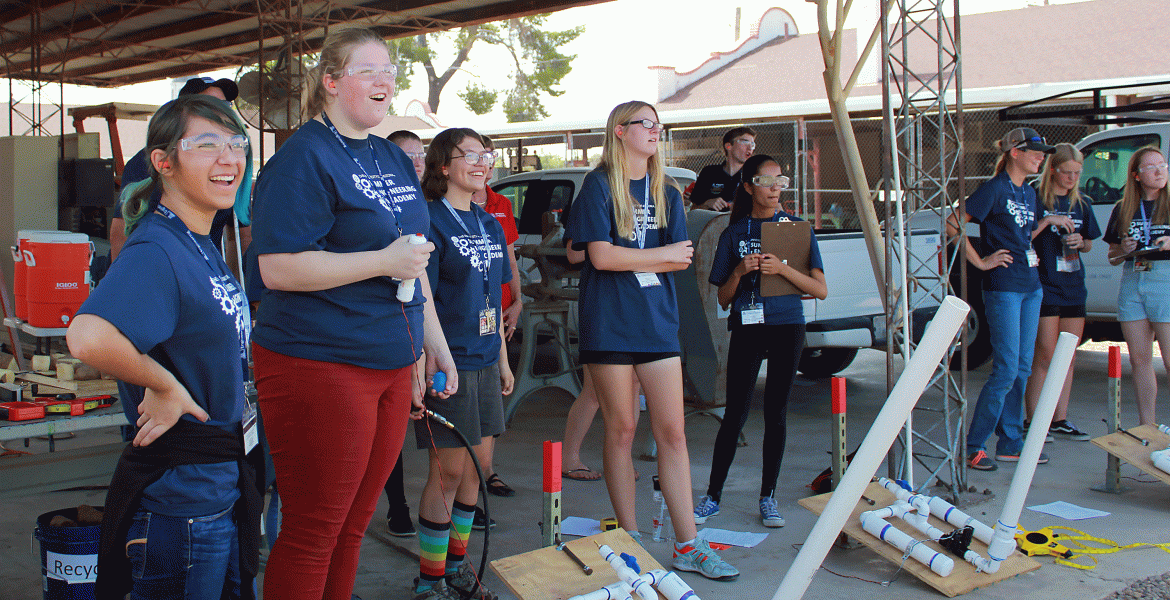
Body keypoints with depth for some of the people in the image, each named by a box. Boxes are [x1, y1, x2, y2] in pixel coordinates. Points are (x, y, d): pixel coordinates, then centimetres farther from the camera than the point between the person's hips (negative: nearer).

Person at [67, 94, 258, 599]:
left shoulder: (202, 246, 8)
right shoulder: (157, 250, -22)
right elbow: (89, 336, -40)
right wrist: (164, 384, -26)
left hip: (224, 479, 10)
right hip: (180, 489, -9)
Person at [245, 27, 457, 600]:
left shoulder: (393, 159, 15)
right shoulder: (305, 157, -11)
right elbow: (277, 268, -20)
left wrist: (434, 342, 22)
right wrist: (385, 262, -19)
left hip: (391, 366, 8)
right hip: (319, 365, -8)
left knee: (353, 525, 15)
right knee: (313, 532, 1)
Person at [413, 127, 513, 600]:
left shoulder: (489, 225, 14)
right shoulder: (431, 220, -10)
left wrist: (503, 360, 18)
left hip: (484, 361, 7)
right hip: (448, 363, -7)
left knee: (476, 465, 11)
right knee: (449, 469, -3)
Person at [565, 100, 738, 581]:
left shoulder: (667, 194, 14)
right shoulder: (599, 185, 0)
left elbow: (681, 261, 4)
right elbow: (600, 256, -12)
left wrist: (624, 256, -9)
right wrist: (663, 254, -5)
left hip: (658, 323, 4)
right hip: (609, 324, -4)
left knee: (672, 433, 1)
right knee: (621, 430, 3)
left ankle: (688, 546, 5)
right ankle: (630, 539, 14)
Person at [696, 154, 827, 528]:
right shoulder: (734, 233, 6)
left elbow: (821, 290, -2)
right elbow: (723, 299, 7)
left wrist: (782, 269, -16)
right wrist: (739, 272, -12)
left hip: (787, 327, 1)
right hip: (746, 328, 0)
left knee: (776, 413, 4)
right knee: (735, 413, -2)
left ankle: (768, 497, 13)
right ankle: (713, 495, 7)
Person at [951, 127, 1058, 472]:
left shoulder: (1028, 192, 15)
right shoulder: (994, 189, -10)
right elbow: (952, 225, -18)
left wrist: (1047, 222, 9)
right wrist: (981, 261, -16)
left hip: (1030, 286, 8)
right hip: (1003, 288, -8)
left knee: (1022, 368, 10)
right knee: (1006, 369, -9)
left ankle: (1011, 444, 17)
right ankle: (972, 447, -2)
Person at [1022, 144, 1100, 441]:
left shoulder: (1082, 204, 13)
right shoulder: (1038, 200, -5)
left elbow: (1088, 245, 21)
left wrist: (1079, 241, -1)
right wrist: (1047, 222, -23)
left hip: (1074, 288, 6)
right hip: (1045, 287, -6)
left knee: (1068, 358, 8)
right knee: (1046, 357, -5)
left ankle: (1059, 419, 16)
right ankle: (1032, 420, 3)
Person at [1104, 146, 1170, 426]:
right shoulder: (1123, 209, 13)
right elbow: (1112, 257, 17)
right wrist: (1123, 250, -3)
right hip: (1131, 283, 4)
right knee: (1139, 360, 7)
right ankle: (1147, 427, 14)